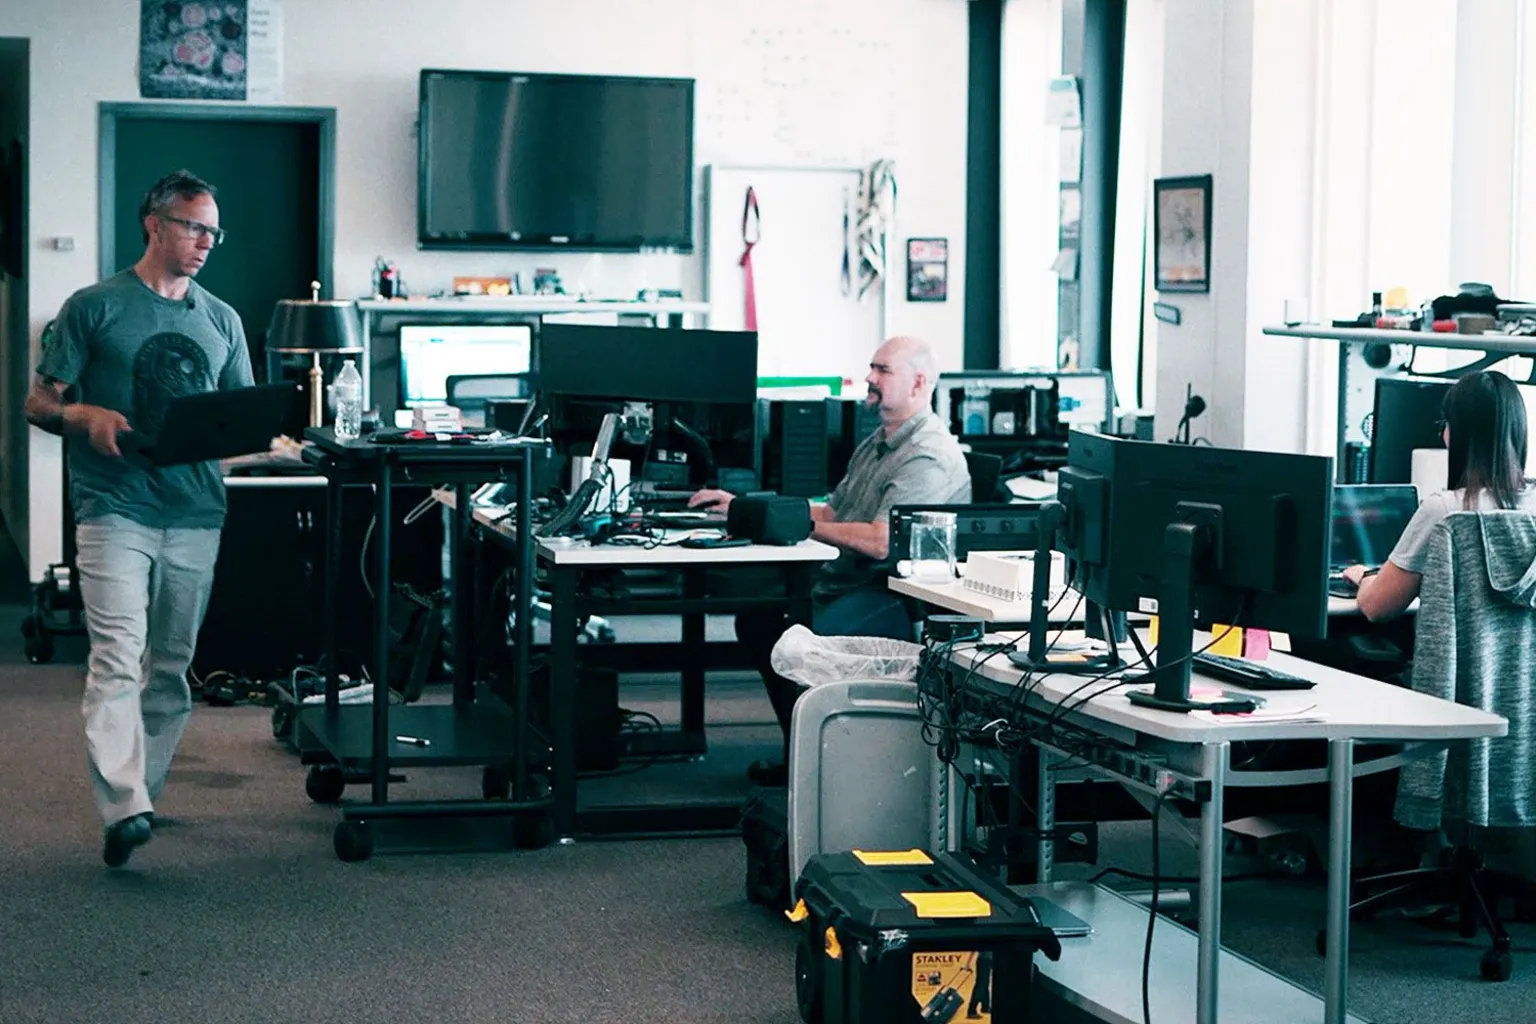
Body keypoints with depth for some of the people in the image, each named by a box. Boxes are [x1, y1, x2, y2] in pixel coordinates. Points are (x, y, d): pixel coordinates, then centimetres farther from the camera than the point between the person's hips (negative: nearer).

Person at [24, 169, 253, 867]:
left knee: (171, 663, 9)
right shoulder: (94, 308, 4)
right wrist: (87, 417, -17)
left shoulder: (221, 322, 17)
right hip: (115, 509, -5)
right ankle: (123, 808, -25)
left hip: (196, 514, 5)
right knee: (118, 654, -17)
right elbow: (39, 404, 3)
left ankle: (141, 790, 21)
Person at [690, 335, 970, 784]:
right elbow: (832, 515, 22)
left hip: (899, 597, -11)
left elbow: (882, 542, -23)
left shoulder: (928, 456, -14)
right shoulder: (875, 445, 21)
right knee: (756, 616, -1)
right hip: (846, 583, 11)